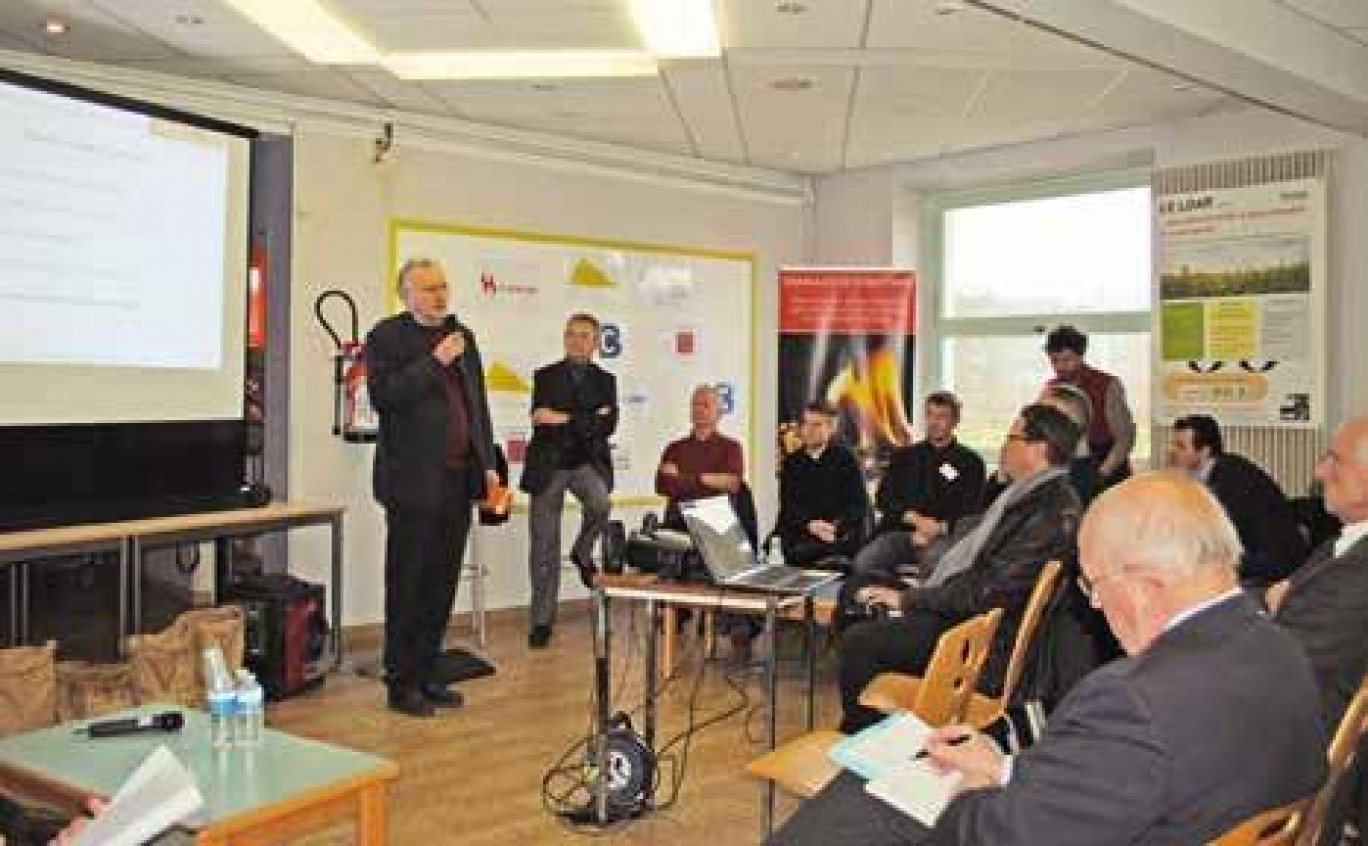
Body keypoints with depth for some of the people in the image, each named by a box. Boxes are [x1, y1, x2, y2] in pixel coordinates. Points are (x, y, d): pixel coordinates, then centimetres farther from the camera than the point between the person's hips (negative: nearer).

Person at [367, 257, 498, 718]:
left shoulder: (463, 335, 16)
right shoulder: (386, 336, -3)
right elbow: (384, 396, -16)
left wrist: (488, 463, 12)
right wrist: (434, 361, -18)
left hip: (458, 479, 6)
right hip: (414, 480, -6)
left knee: (441, 583, 12)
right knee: (407, 586, 2)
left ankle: (425, 675, 24)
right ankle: (401, 683, 12)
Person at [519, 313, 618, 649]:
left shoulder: (605, 380, 9)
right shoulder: (545, 376, 7)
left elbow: (607, 426, -7)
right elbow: (541, 422, -7)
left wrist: (565, 420, -14)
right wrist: (589, 422, -13)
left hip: (588, 463, 0)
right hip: (548, 465, 0)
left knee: (601, 504, -32)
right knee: (544, 545, 1)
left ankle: (582, 552, 0)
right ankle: (542, 619, 14)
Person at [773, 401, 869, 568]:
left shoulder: (845, 458, 6)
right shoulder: (792, 462, 13)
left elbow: (859, 504, 0)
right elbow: (787, 504, 5)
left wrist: (835, 526, -18)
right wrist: (810, 525, -15)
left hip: (839, 536, -2)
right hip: (800, 538, 3)